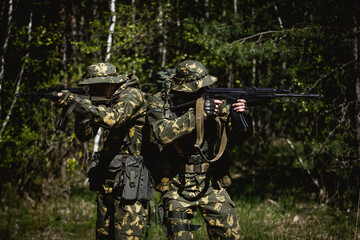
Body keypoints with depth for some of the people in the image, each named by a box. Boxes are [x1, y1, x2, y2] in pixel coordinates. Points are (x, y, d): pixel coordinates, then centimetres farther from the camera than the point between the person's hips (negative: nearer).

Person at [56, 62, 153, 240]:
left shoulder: (132, 96, -10)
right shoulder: (108, 102, 14)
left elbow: (111, 118, -29)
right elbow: (84, 135, 12)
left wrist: (75, 101, -26)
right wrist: (80, 110, -7)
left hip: (129, 178, -9)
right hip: (107, 180, 9)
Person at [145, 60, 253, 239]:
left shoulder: (212, 98, -1)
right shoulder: (159, 102, -8)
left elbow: (240, 136, 1)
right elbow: (162, 134, -27)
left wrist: (238, 116, -22)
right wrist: (198, 113, -30)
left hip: (211, 184, 3)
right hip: (177, 187, -3)